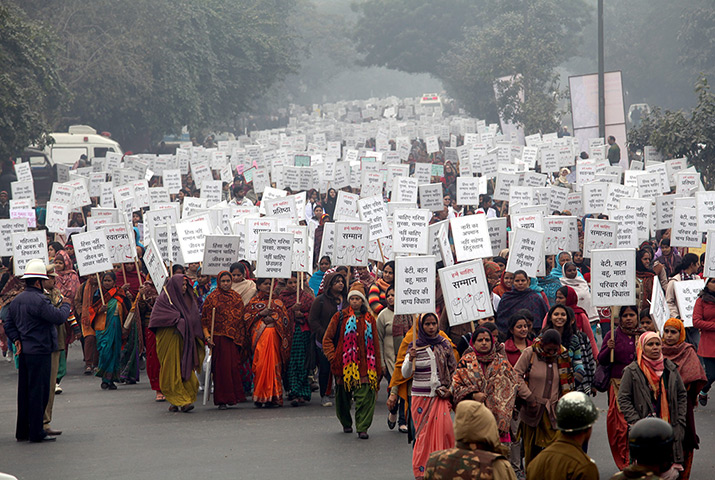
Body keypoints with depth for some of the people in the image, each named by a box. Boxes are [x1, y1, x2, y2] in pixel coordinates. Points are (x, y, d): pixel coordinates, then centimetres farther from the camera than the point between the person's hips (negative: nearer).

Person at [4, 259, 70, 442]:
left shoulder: (17, 300, 13)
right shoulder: (38, 300, -17)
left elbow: (8, 324, 17)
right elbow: (59, 317, -17)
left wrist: (16, 340, 9)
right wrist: (65, 304, 1)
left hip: (24, 352, 9)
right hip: (39, 351, -9)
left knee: (24, 391, 13)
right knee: (38, 391, -3)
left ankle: (22, 431, 18)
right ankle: (36, 432, -1)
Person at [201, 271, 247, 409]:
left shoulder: (237, 297, 12)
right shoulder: (212, 298, 1)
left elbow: (241, 318, 15)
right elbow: (205, 319, 0)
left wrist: (242, 339, 10)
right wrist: (207, 336, -11)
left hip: (234, 338, 3)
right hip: (219, 338, -3)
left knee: (234, 366, 1)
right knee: (221, 368, -5)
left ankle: (234, 396, 13)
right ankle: (222, 401, -1)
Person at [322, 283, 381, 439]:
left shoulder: (369, 319, 12)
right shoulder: (340, 317, 5)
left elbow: (375, 344, 15)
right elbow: (327, 339, 7)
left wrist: (377, 367, 11)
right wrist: (333, 357, -5)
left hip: (364, 365, 1)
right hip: (344, 365, -1)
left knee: (365, 397, -11)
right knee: (343, 396, 7)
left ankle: (362, 428, -9)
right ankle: (346, 424, 28)